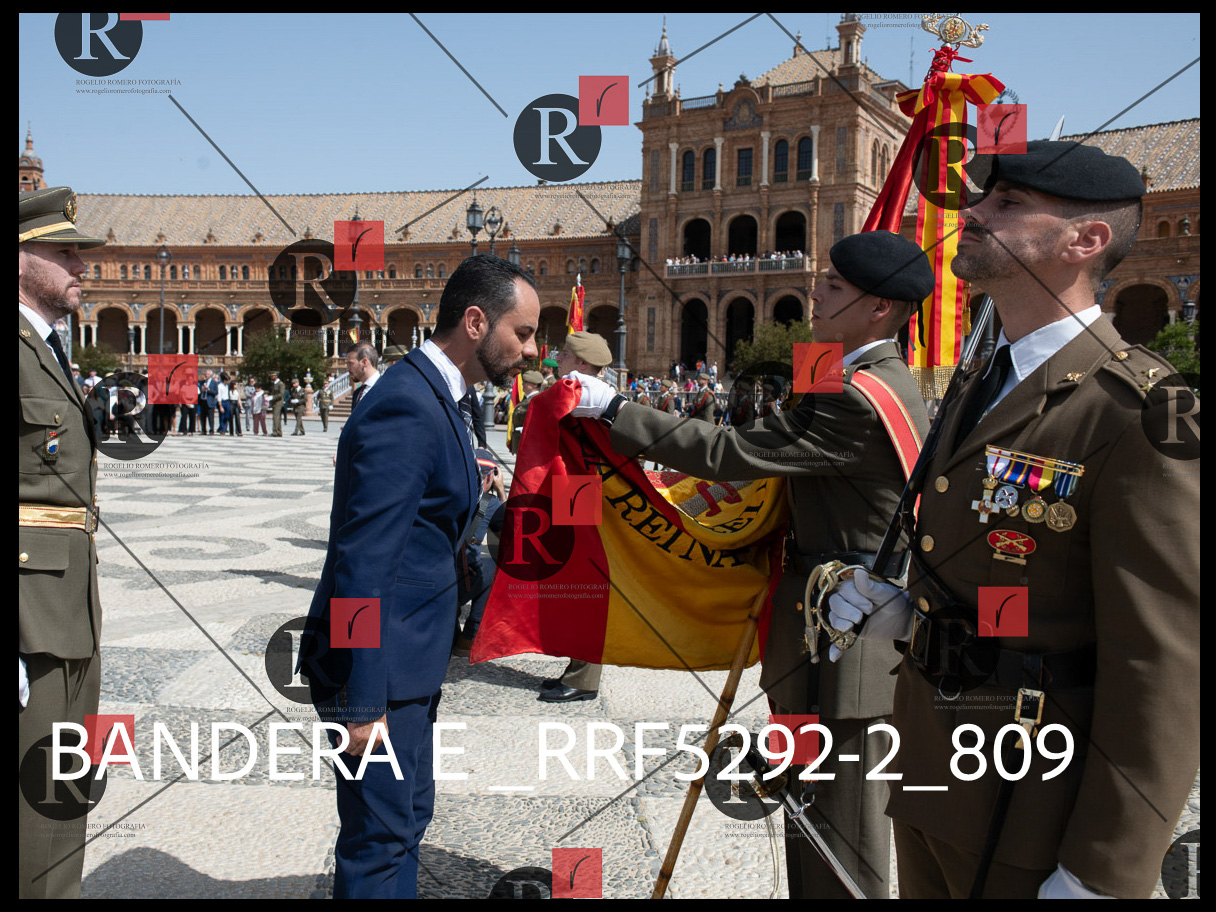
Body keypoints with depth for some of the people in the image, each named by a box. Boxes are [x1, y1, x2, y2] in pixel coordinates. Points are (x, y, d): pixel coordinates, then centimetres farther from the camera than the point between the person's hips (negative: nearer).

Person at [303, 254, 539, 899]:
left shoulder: (432, 398, 10)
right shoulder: (405, 409, -22)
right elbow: (361, 566, -25)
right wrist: (364, 703, -23)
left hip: (406, 657, 10)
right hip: (377, 669, -10)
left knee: (408, 818, 22)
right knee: (381, 836, 4)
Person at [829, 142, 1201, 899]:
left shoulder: (1138, 415, -20)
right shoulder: (982, 388, 8)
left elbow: (1163, 671, -21)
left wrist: (1100, 875, -19)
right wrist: (906, 611, 0)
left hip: (1034, 820, -8)